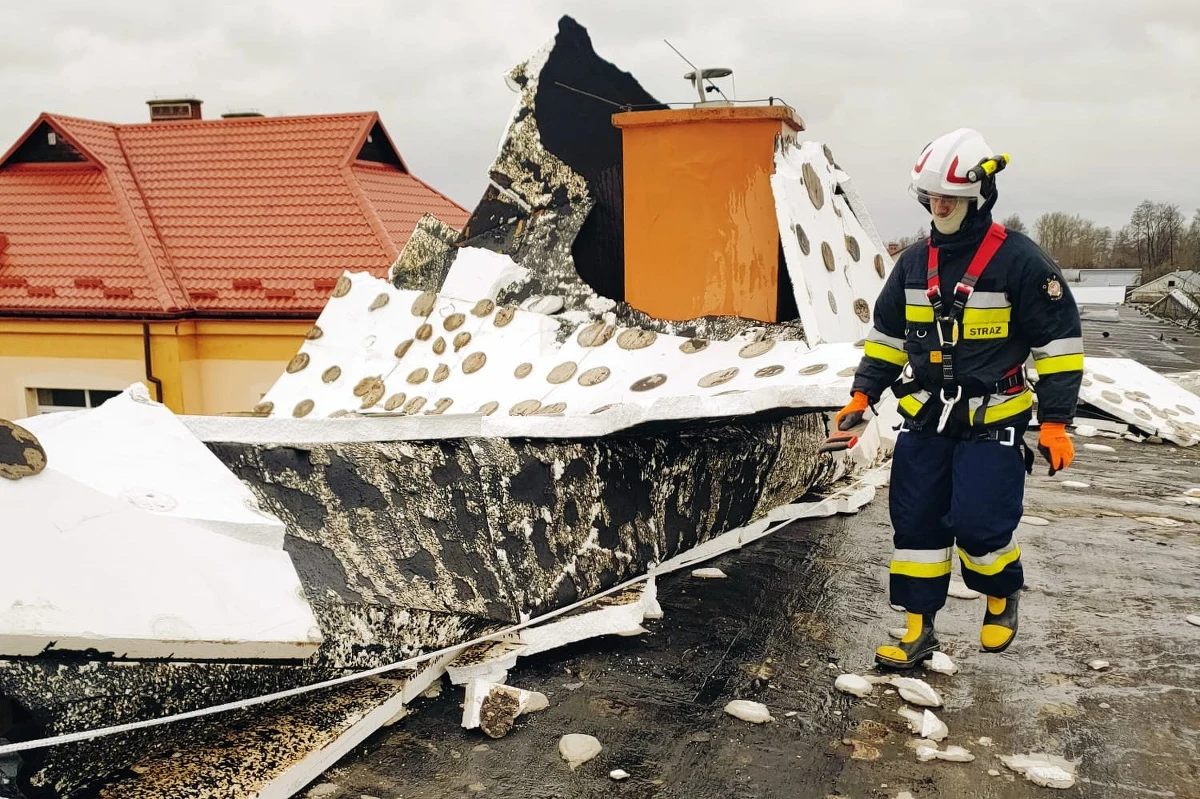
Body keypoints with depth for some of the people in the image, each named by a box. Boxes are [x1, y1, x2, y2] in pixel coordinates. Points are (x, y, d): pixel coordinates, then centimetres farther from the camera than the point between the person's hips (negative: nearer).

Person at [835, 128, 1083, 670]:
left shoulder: (1019, 260, -10)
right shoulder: (914, 264, 6)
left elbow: (1059, 343, -7)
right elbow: (886, 336, 15)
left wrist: (1055, 423, -10)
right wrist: (861, 398, 6)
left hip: (992, 421, -5)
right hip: (923, 419, 5)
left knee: (978, 524, -9)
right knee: (916, 523, 4)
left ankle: (1001, 598, 24)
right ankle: (919, 629, 16)